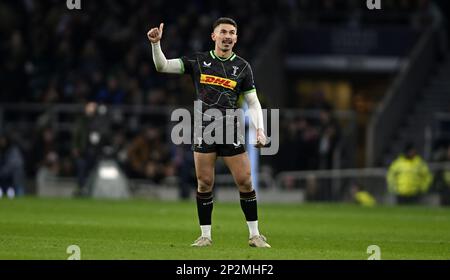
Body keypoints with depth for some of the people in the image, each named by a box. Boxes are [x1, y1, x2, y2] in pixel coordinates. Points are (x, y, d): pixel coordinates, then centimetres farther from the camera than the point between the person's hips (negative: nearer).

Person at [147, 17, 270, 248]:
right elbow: (163, 66, 3)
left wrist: (260, 129, -5)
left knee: (245, 182, -4)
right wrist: (155, 44, -13)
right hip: (203, 130, 0)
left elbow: (253, 102, 8)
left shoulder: (242, 67, 6)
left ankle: (255, 235, 6)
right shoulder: (198, 61, 5)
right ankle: (205, 235, 8)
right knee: (204, 184, -1)